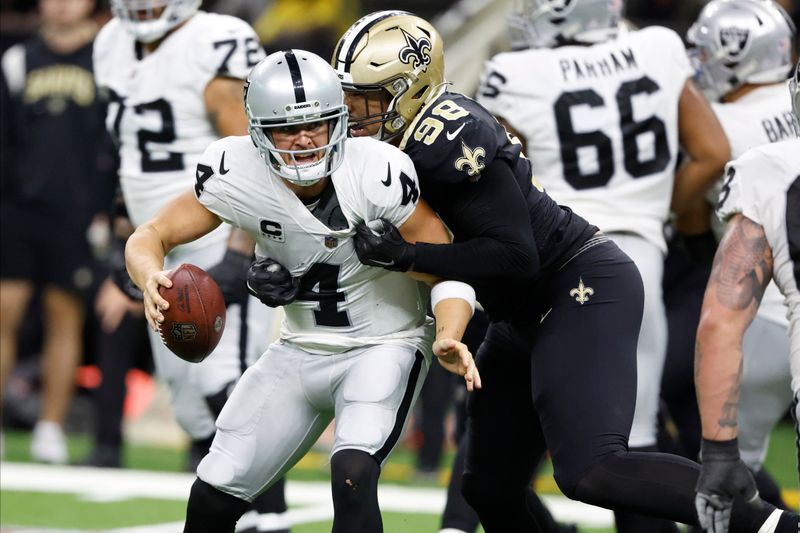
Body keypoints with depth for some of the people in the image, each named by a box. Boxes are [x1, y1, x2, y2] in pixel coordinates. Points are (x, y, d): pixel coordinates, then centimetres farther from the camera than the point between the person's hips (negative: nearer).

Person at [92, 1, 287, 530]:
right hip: (168, 252, 9)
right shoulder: (115, 47, 9)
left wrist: (240, 254, -28)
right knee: (187, 390, 8)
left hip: (227, 242, -8)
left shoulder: (216, 47, -17)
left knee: (224, 382, -16)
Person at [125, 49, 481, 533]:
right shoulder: (237, 175, -17)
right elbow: (151, 237, -11)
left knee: (353, 474, -29)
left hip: (383, 347, -4)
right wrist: (153, 280, -35)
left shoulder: (377, 174, -26)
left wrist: (448, 338, -40)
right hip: (301, 349, 4)